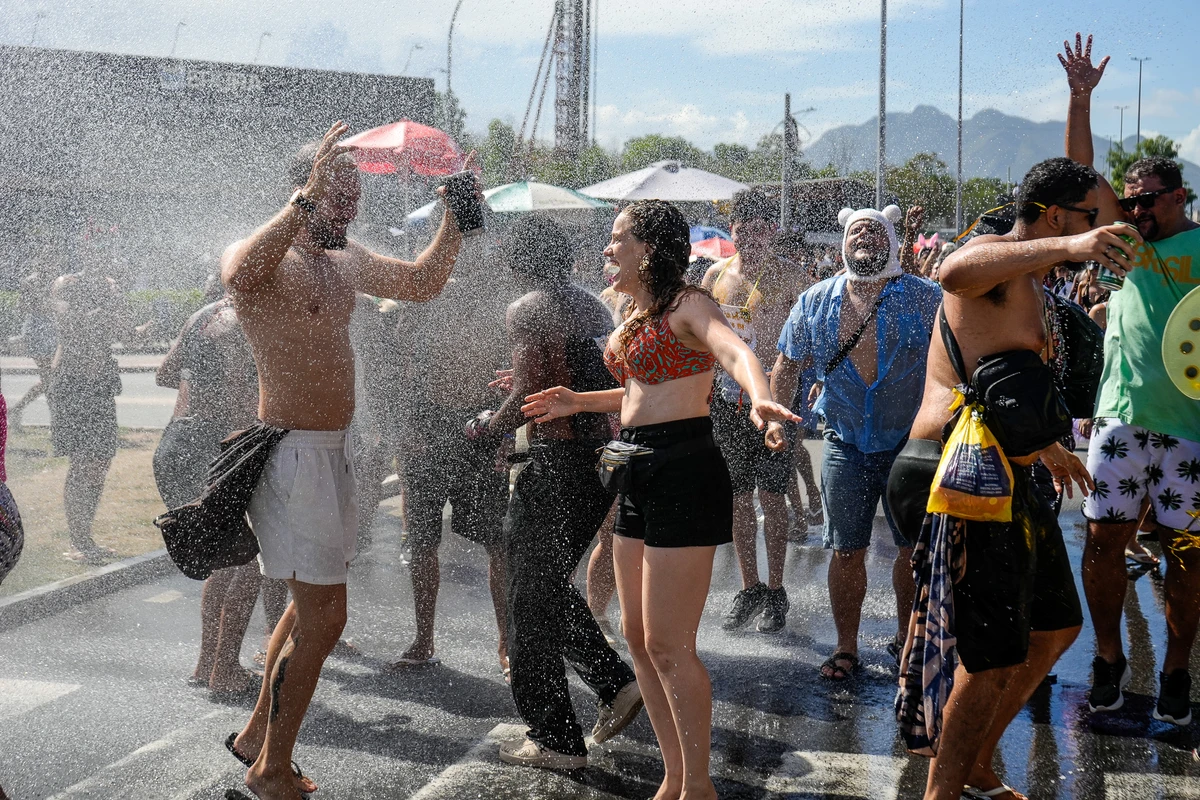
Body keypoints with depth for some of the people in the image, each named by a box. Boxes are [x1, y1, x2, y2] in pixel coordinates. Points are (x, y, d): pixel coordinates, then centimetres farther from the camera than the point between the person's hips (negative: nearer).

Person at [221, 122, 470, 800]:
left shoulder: (347, 258, 12)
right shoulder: (264, 255, -15)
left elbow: (424, 281, 19)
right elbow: (241, 271, -40)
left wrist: (456, 212, 8)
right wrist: (307, 198, -38)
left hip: (334, 450, 10)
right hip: (294, 453, -10)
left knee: (313, 604, 20)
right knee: (323, 617, -5)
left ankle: (258, 733, 36)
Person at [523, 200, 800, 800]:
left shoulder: (687, 305, -11)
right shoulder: (635, 313, 15)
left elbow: (735, 350, -32)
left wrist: (758, 395, -52)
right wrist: (577, 402, 25)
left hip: (685, 473, -9)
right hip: (639, 476, 9)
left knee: (668, 645, -7)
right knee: (637, 636, 12)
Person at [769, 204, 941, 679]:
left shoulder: (925, 297, -7)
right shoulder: (815, 302, 3)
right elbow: (788, 364, 13)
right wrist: (775, 415, 3)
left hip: (909, 442, -1)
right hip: (845, 444, 2)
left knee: (915, 548, 7)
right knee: (846, 551, 4)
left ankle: (907, 637, 26)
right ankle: (846, 647, 17)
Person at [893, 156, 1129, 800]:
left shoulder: (1030, 285, 20)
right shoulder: (992, 254, -13)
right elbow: (954, 272, -40)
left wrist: (1049, 449, 43)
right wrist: (1066, 247, -45)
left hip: (1009, 477, 11)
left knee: (1056, 628, 20)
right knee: (994, 657, -8)